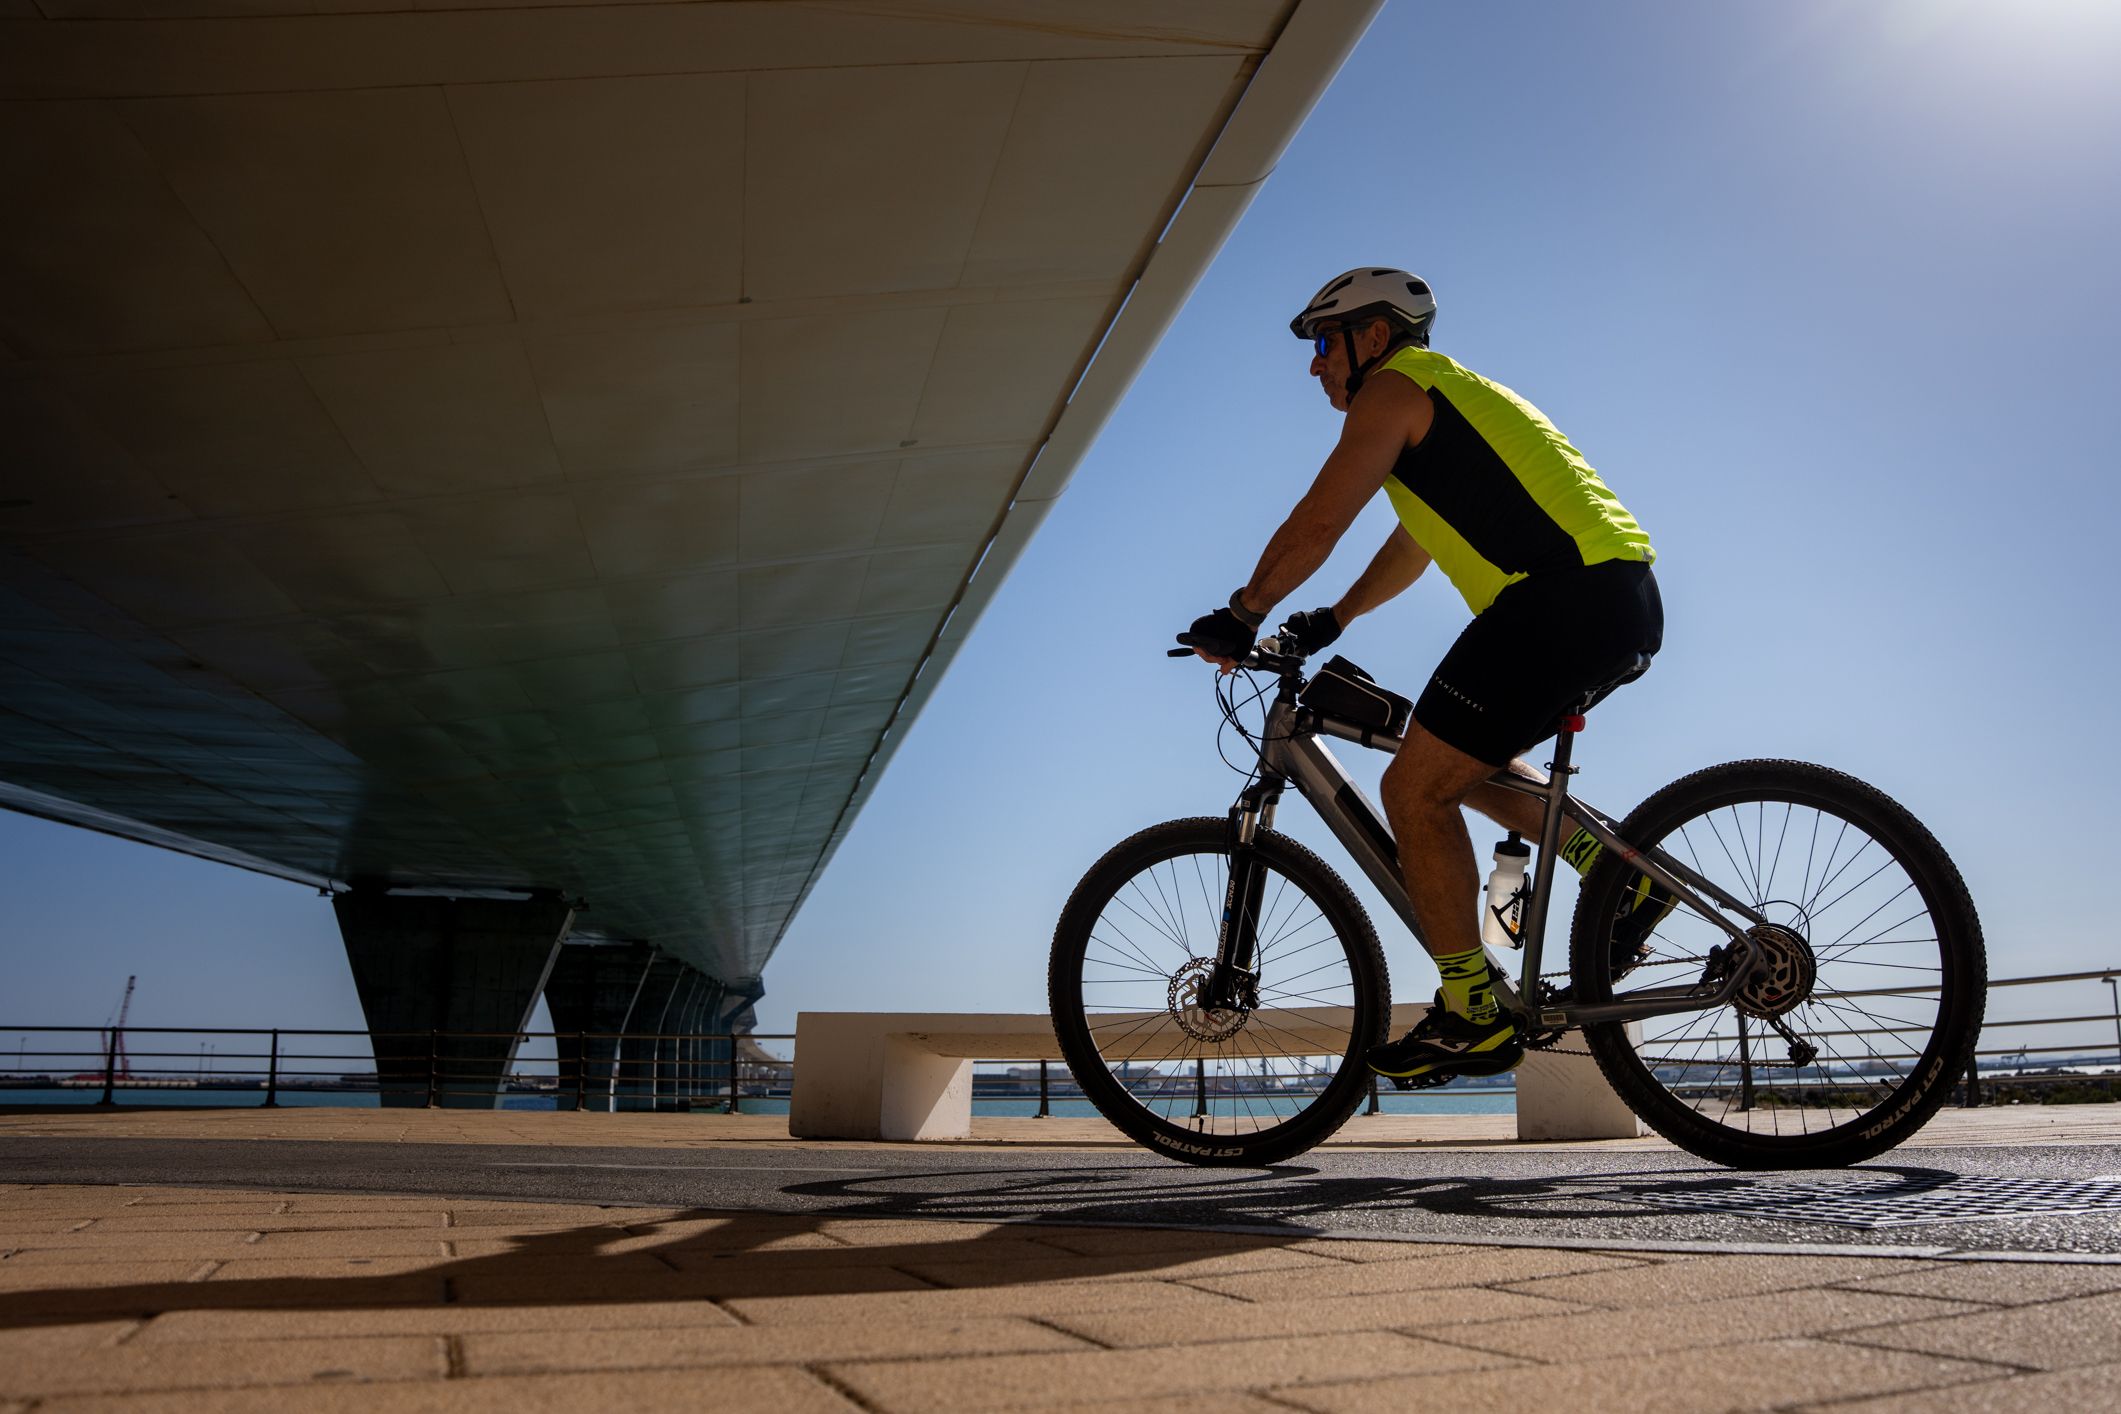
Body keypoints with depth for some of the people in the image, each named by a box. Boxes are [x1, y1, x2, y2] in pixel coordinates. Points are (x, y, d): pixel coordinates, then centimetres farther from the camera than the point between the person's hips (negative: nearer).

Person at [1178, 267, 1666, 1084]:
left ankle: (1472, 1016, -1)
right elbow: (1413, 546, 35)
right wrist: (1332, 621, 34)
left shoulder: (1396, 385, 1)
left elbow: (1317, 525, -7)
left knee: (1416, 791, -6)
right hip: (1626, 597, 10)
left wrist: (1240, 617, 3)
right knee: (1467, 763, 24)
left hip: (1566, 592, -10)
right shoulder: (1450, 395, 30)